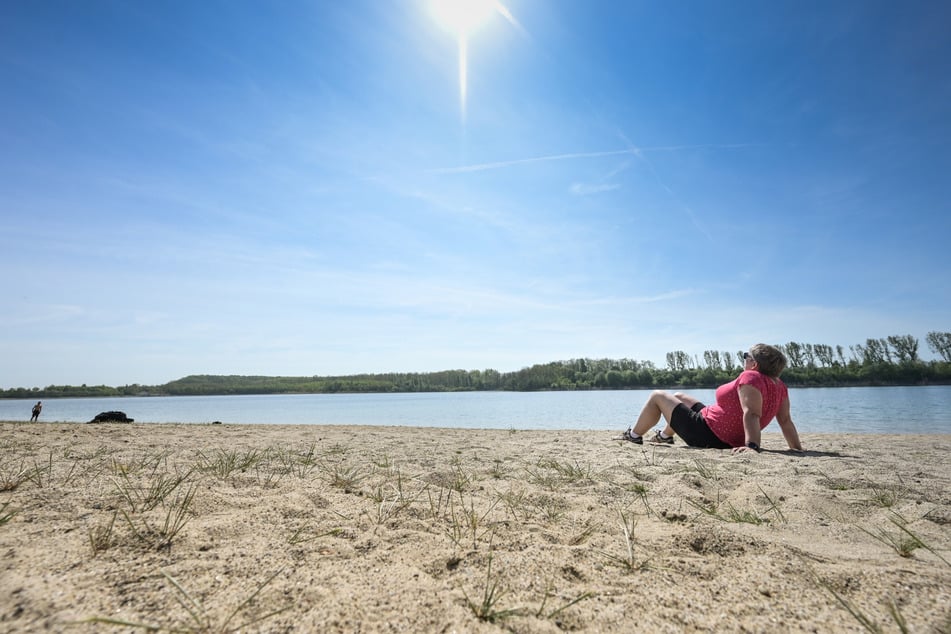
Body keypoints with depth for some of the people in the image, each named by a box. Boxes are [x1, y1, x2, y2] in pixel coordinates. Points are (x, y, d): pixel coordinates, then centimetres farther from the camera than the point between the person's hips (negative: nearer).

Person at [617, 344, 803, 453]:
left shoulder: (750, 378, -27)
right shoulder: (779, 386, -2)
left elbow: (751, 414, -37)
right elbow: (786, 420, -3)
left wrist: (752, 445, -44)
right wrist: (797, 448, 2)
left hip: (705, 435, -9)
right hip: (727, 440, 9)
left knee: (657, 396, 8)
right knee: (679, 396, 29)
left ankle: (634, 436, 26)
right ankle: (664, 436, 47)